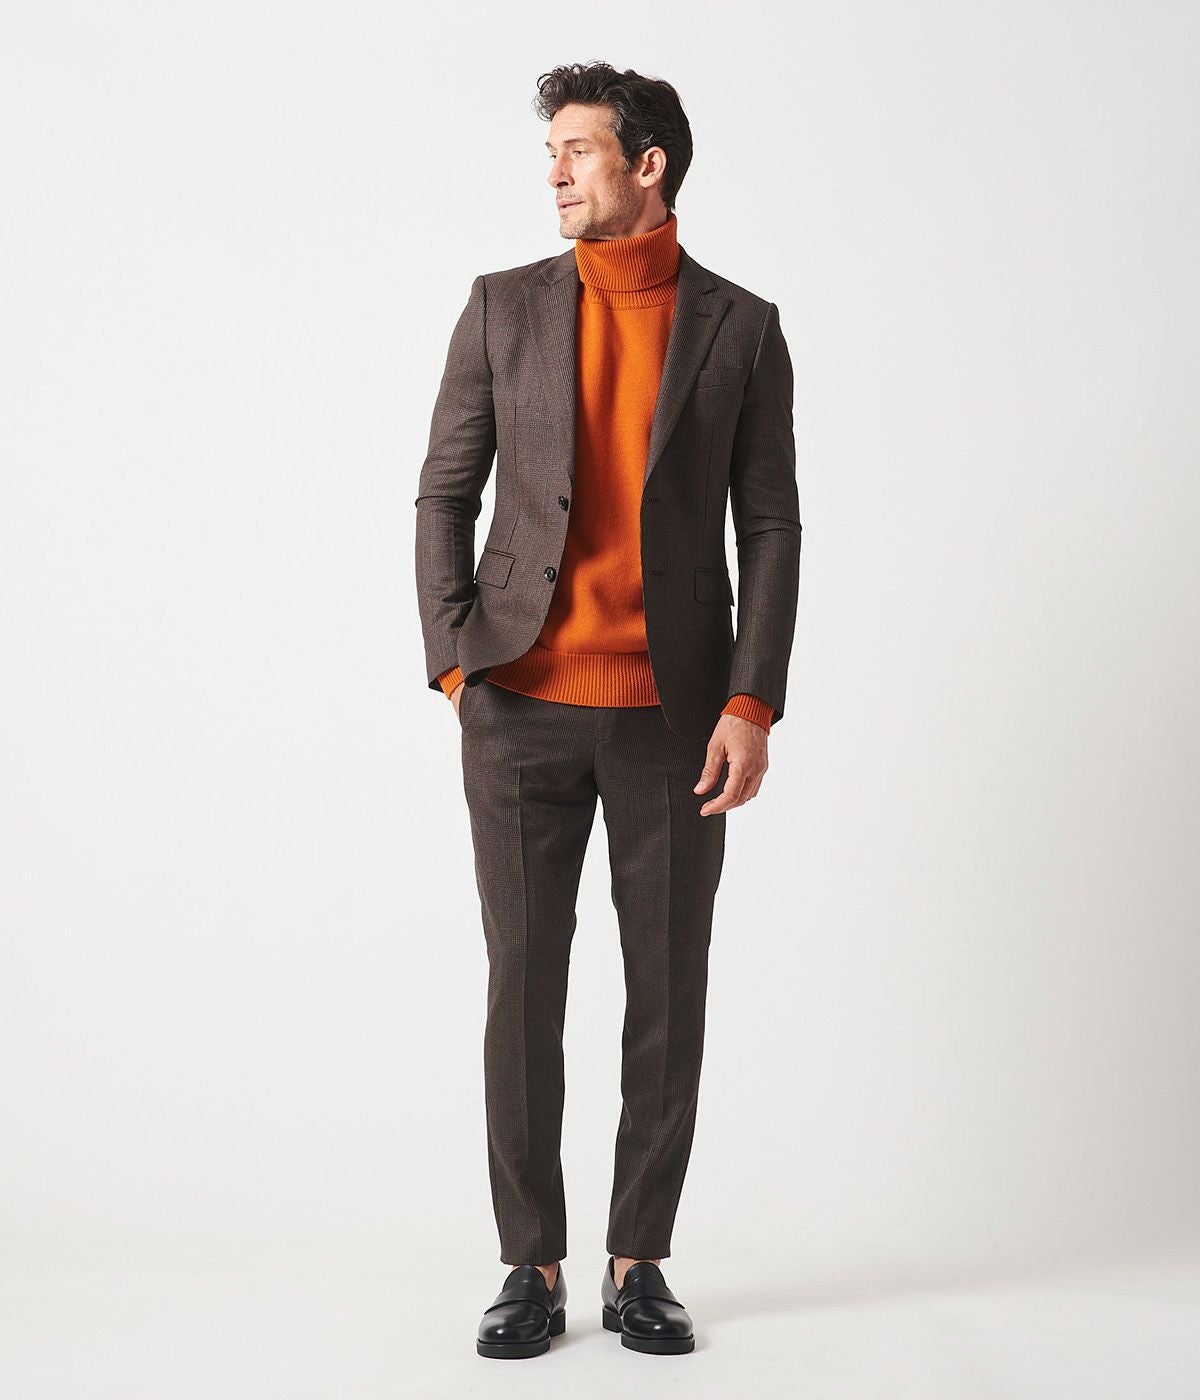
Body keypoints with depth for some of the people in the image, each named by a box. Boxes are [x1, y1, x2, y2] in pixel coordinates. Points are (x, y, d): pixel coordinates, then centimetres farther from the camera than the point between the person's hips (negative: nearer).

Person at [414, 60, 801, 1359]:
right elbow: (445, 494, 6)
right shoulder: (504, 306, 6)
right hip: (523, 709, 0)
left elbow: (771, 528, 1)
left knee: (668, 994, 4)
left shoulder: (740, 327, 4)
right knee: (522, 986, 3)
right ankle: (532, 1265, 15)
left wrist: (752, 705, -8)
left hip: (673, 713, 0)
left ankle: (639, 1262, 18)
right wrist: (454, 668, -5)